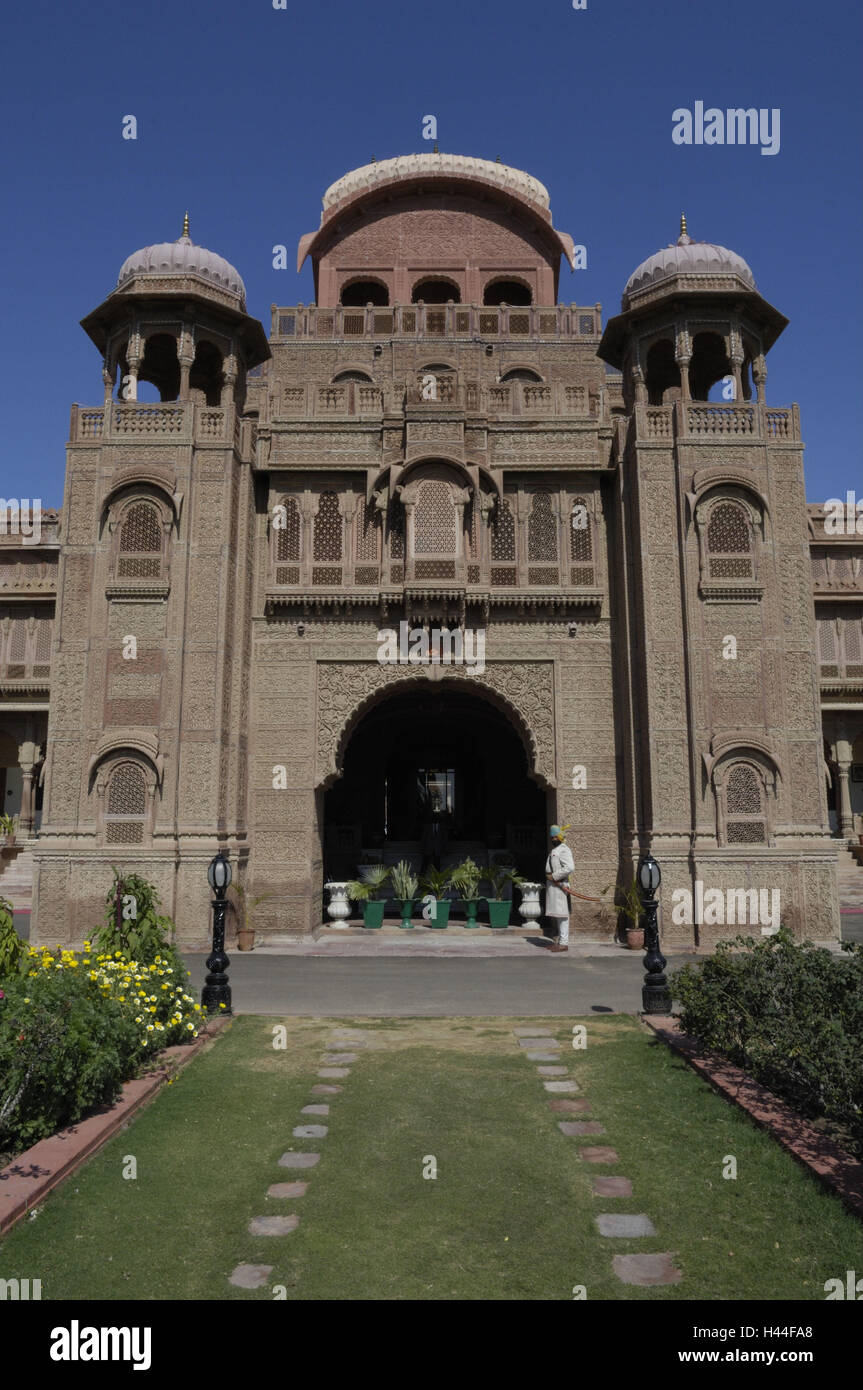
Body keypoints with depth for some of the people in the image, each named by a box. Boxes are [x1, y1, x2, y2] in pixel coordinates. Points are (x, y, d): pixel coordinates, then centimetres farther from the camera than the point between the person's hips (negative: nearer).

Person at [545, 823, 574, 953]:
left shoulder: (564, 850, -10)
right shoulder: (554, 850, 21)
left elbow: (569, 867, -23)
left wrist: (554, 876, -17)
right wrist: (549, 876, 5)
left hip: (559, 885, -10)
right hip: (552, 884, 10)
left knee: (561, 914, -9)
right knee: (556, 914, 12)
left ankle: (564, 943, -9)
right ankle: (559, 941, 17)